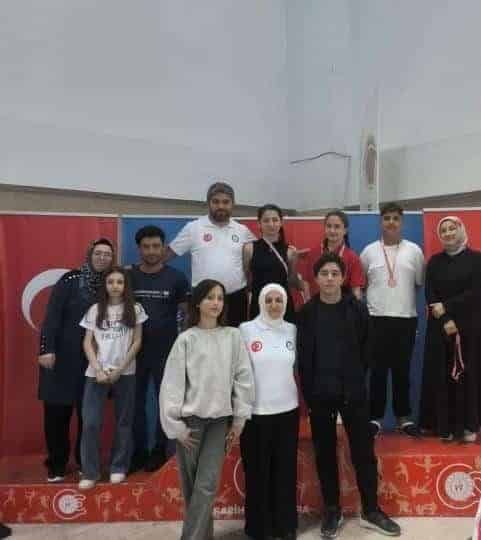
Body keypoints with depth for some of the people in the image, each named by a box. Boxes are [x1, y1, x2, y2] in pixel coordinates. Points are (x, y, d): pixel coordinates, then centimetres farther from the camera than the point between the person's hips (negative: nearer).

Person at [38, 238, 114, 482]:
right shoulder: (70, 280, -7)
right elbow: (52, 315, -10)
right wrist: (46, 348, -17)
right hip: (62, 357, -3)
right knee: (57, 412, 4)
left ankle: (85, 461, 27)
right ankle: (56, 464, 20)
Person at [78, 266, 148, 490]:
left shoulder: (135, 309, 3)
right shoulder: (95, 310, 7)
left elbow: (137, 342, 0)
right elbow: (87, 343, 4)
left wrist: (120, 369, -8)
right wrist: (98, 370, -9)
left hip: (125, 373, 0)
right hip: (96, 373, 1)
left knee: (123, 422, 7)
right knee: (90, 423, -4)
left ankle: (119, 468, 22)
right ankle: (89, 472, 9)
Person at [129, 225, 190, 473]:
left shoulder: (176, 278, -2)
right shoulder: (129, 276, 2)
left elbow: (187, 313, 2)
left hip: (167, 350, -1)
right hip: (136, 349, 2)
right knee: (136, 401, 9)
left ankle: (159, 449, 23)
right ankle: (138, 451, 23)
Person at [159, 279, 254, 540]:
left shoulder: (233, 336, 2)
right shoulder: (186, 339, -3)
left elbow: (243, 377, 3)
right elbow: (172, 383, -4)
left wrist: (239, 418, 2)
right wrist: (176, 425, -7)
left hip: (220, 419, 1)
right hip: (191, 419, 0)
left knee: (207, 485, -4)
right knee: (191, 485, 8)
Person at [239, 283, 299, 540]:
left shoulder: (292, 330, 4)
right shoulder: (246, 329, -6)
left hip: (287, 410, 3)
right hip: (255, 412, -3)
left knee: (286, 471, 12)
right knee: (257, 472, 8)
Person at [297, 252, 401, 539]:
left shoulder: (358, 309, -2)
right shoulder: (307, 313, -2)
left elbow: (366, 349, 3)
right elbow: (303, 356, -1)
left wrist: (355, 377, 2)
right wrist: (308, 391, -4)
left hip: (353, 391, 0)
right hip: (319, 394, 0)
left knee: (364, 451, 8)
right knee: (325, 453, 10)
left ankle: (371, 511, 24)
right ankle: (333, 511, 25)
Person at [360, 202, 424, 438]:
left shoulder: (413, 250, 3)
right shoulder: (369, 251, 3)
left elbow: (420, 283, 9)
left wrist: (406, 297, 9)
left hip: (406, 319, 1)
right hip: (377, 319, 0)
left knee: (402, 370, 10)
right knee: (378, 371, 5)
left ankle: (403, 417, 22)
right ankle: (376, 417, 16)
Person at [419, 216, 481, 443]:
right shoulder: (435, 261, 7)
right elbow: (429, 295, 0)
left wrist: (446, 306, -13)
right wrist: (445, 321, -13)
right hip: (440, 327, 2)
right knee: (442, 376, 2)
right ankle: (444, 426, 11)